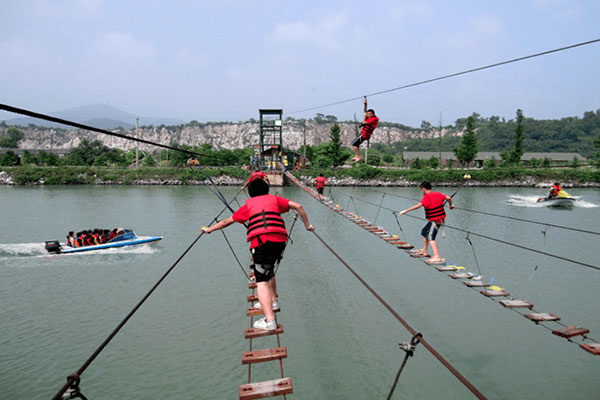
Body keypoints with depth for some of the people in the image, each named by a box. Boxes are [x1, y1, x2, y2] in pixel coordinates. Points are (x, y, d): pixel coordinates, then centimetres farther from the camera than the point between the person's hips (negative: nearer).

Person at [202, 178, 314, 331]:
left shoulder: (248, 204, 23)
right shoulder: (274, 199, 26)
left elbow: (227, 221, 31)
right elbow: (298, 206, 15)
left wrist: (209, 229, 45)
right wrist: (307, 225, 25)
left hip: (261, 240, -3)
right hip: (280, 239, 3)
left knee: (261, 280, -4)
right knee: (269, 268, 29)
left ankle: (269, 320, -16)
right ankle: (272, 301, 37)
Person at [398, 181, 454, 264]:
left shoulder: (427, 197, -17)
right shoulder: (438, 194, 6)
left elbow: (418, 205, -28)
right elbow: (448, 198, 2)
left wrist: (405, 210, -28)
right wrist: (450, 205, 23)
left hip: (435, 221, -10)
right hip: (440, 218, 10)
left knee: (430, 237, -18)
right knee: (424, 232, 24)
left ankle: (437, 257, -30)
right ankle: (424, 252, 36)